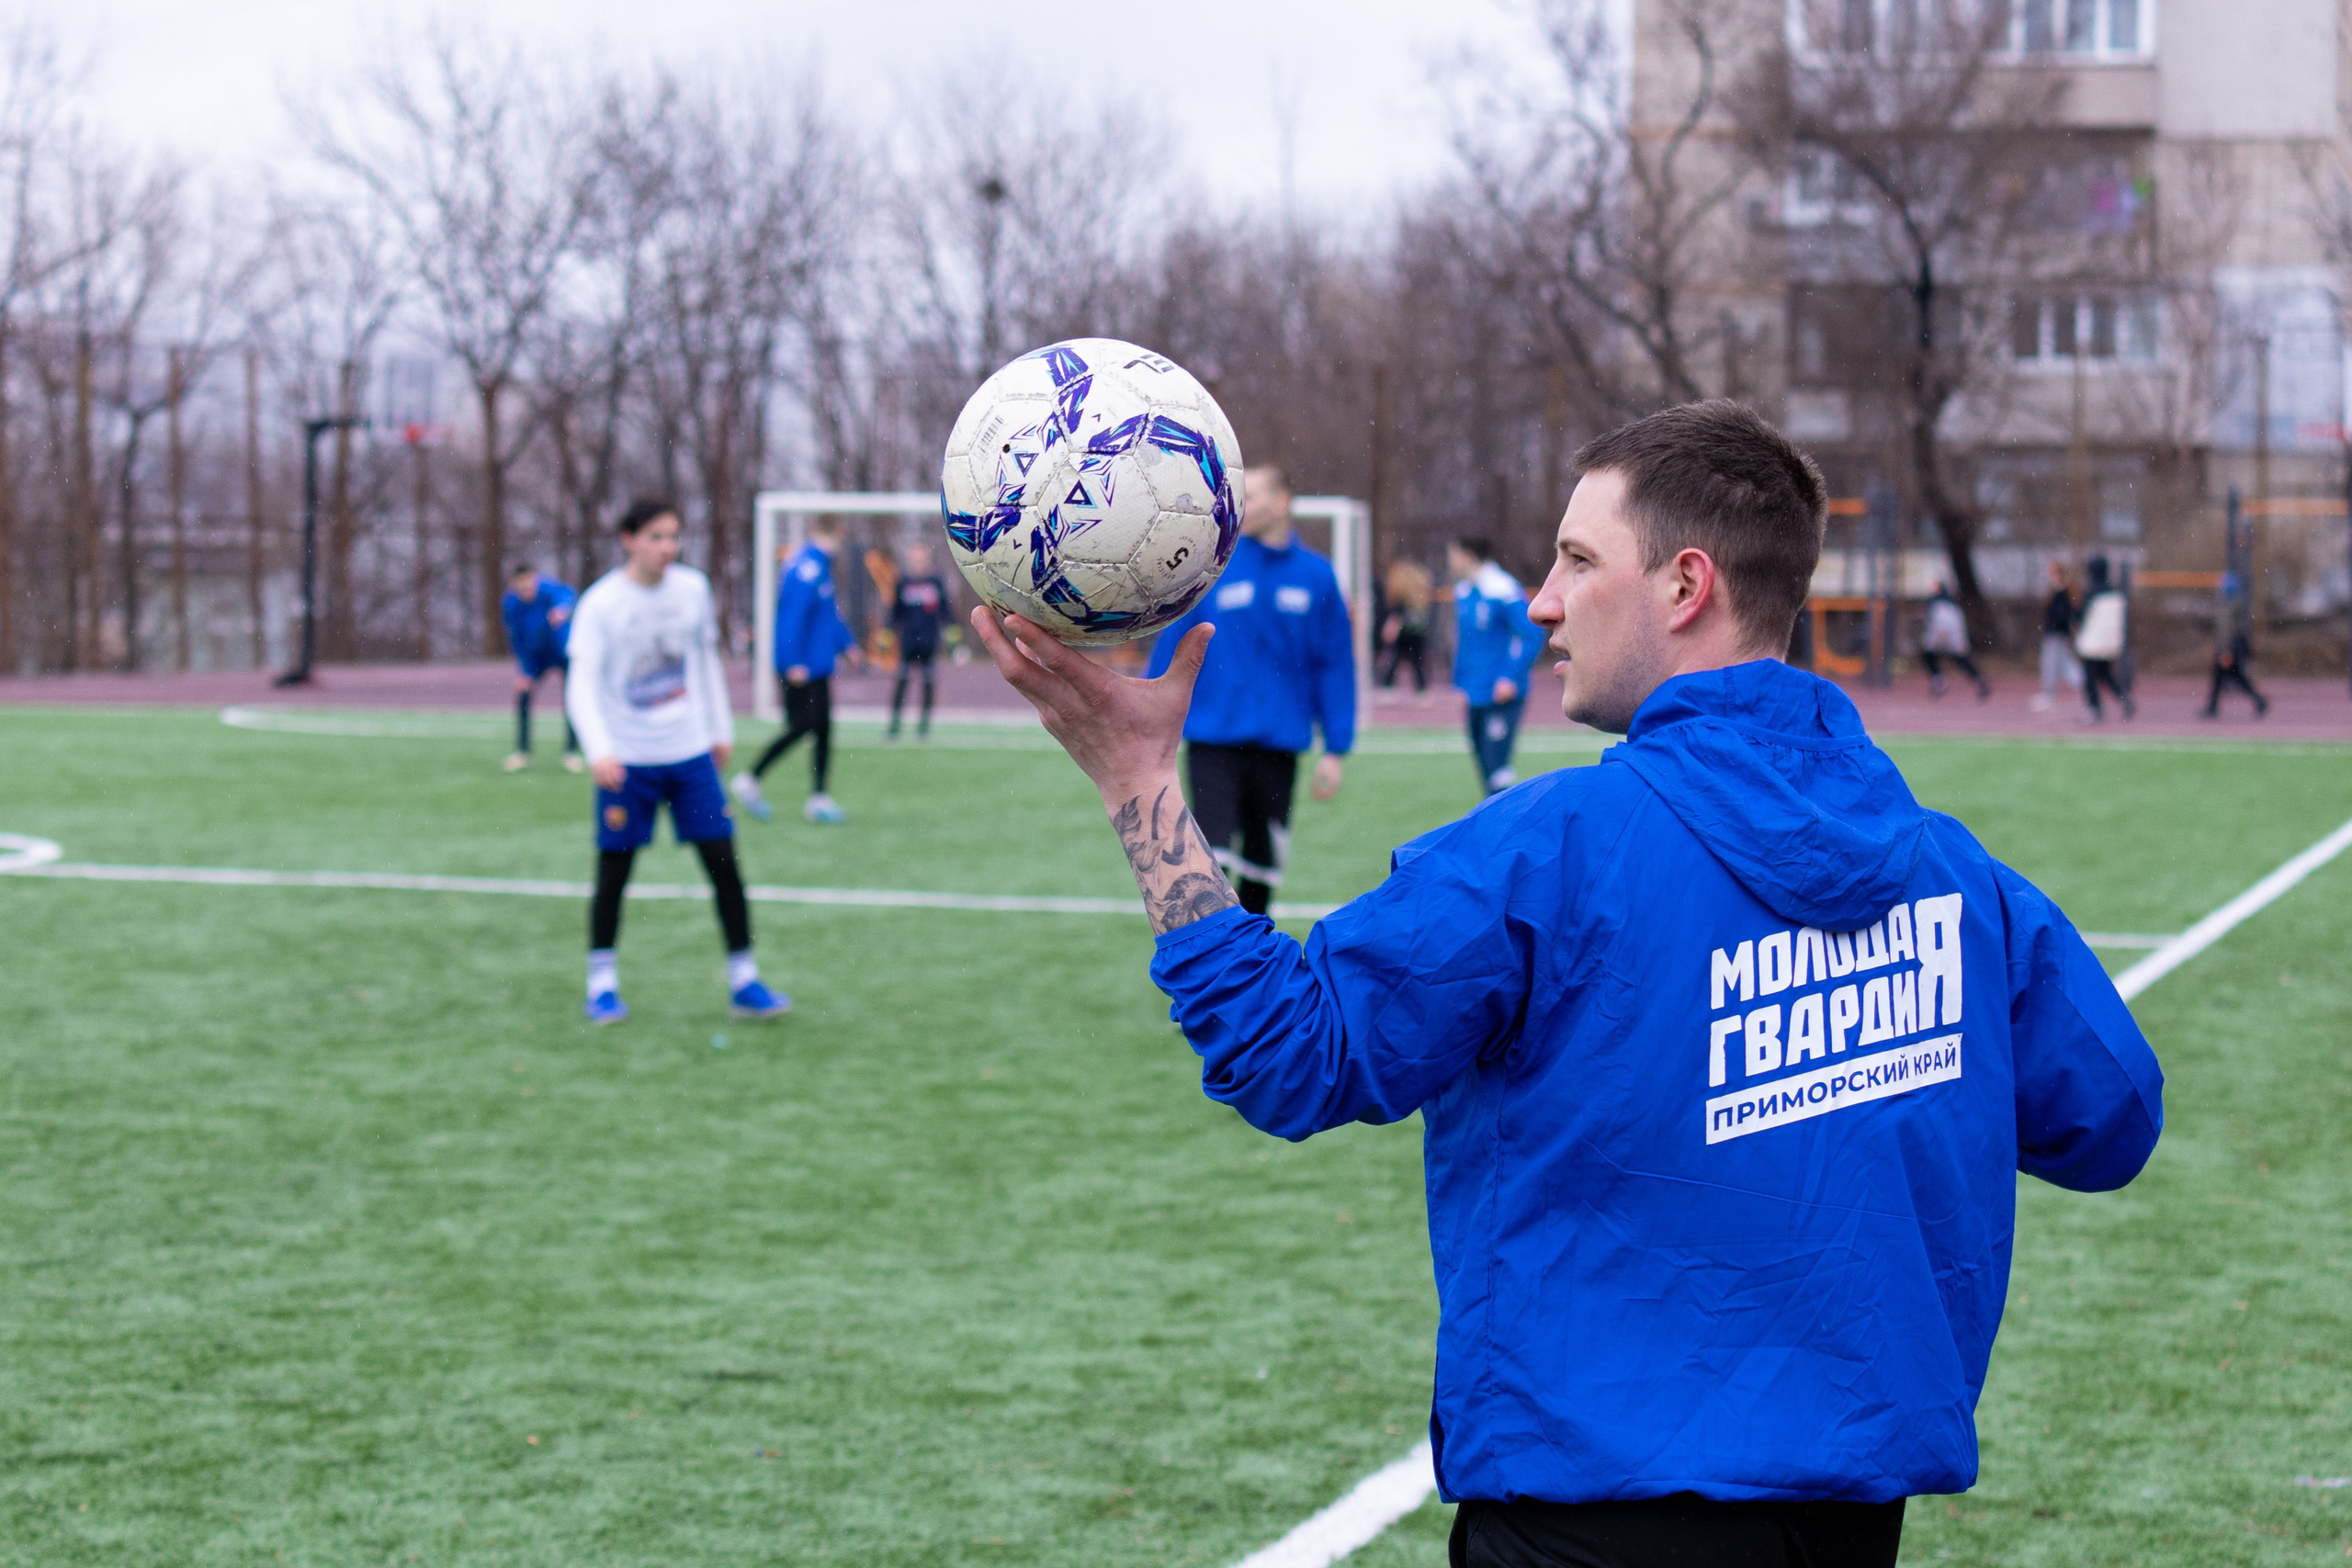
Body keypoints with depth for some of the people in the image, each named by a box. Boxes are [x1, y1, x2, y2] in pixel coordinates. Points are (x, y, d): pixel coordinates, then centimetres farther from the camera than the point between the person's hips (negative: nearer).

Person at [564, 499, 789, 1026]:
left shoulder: (693, 588, 4)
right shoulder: (601, 603, -9)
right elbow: (582, 684, -14)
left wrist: (722, 729, 20)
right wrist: (599, 750, -27)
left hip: (690, 752, 3)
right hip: (627, 760, -3)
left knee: (724, 862, -2)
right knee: (614, 871, 2)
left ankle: (744, 982, 6)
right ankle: (602, 985, 16)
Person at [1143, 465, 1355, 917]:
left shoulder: (1315, 575, 3)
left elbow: (1336, 665, 5)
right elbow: (1171, 646, 2)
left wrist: (1336, 749, 1)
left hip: (1279, 742, 2)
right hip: (1213, 739, -2)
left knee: (1264, 862, 11)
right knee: (1212, 858, -10)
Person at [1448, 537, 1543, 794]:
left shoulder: (1503, 590, -14)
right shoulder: (1462, 592, 10)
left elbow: (1533, 637, -15)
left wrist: (1511, 678, -19)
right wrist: (1460, 684, 17)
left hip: (1503, 696, -8)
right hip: (1475, 696, 8)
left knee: (1496, 767, -13)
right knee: (1483, 764, 10)